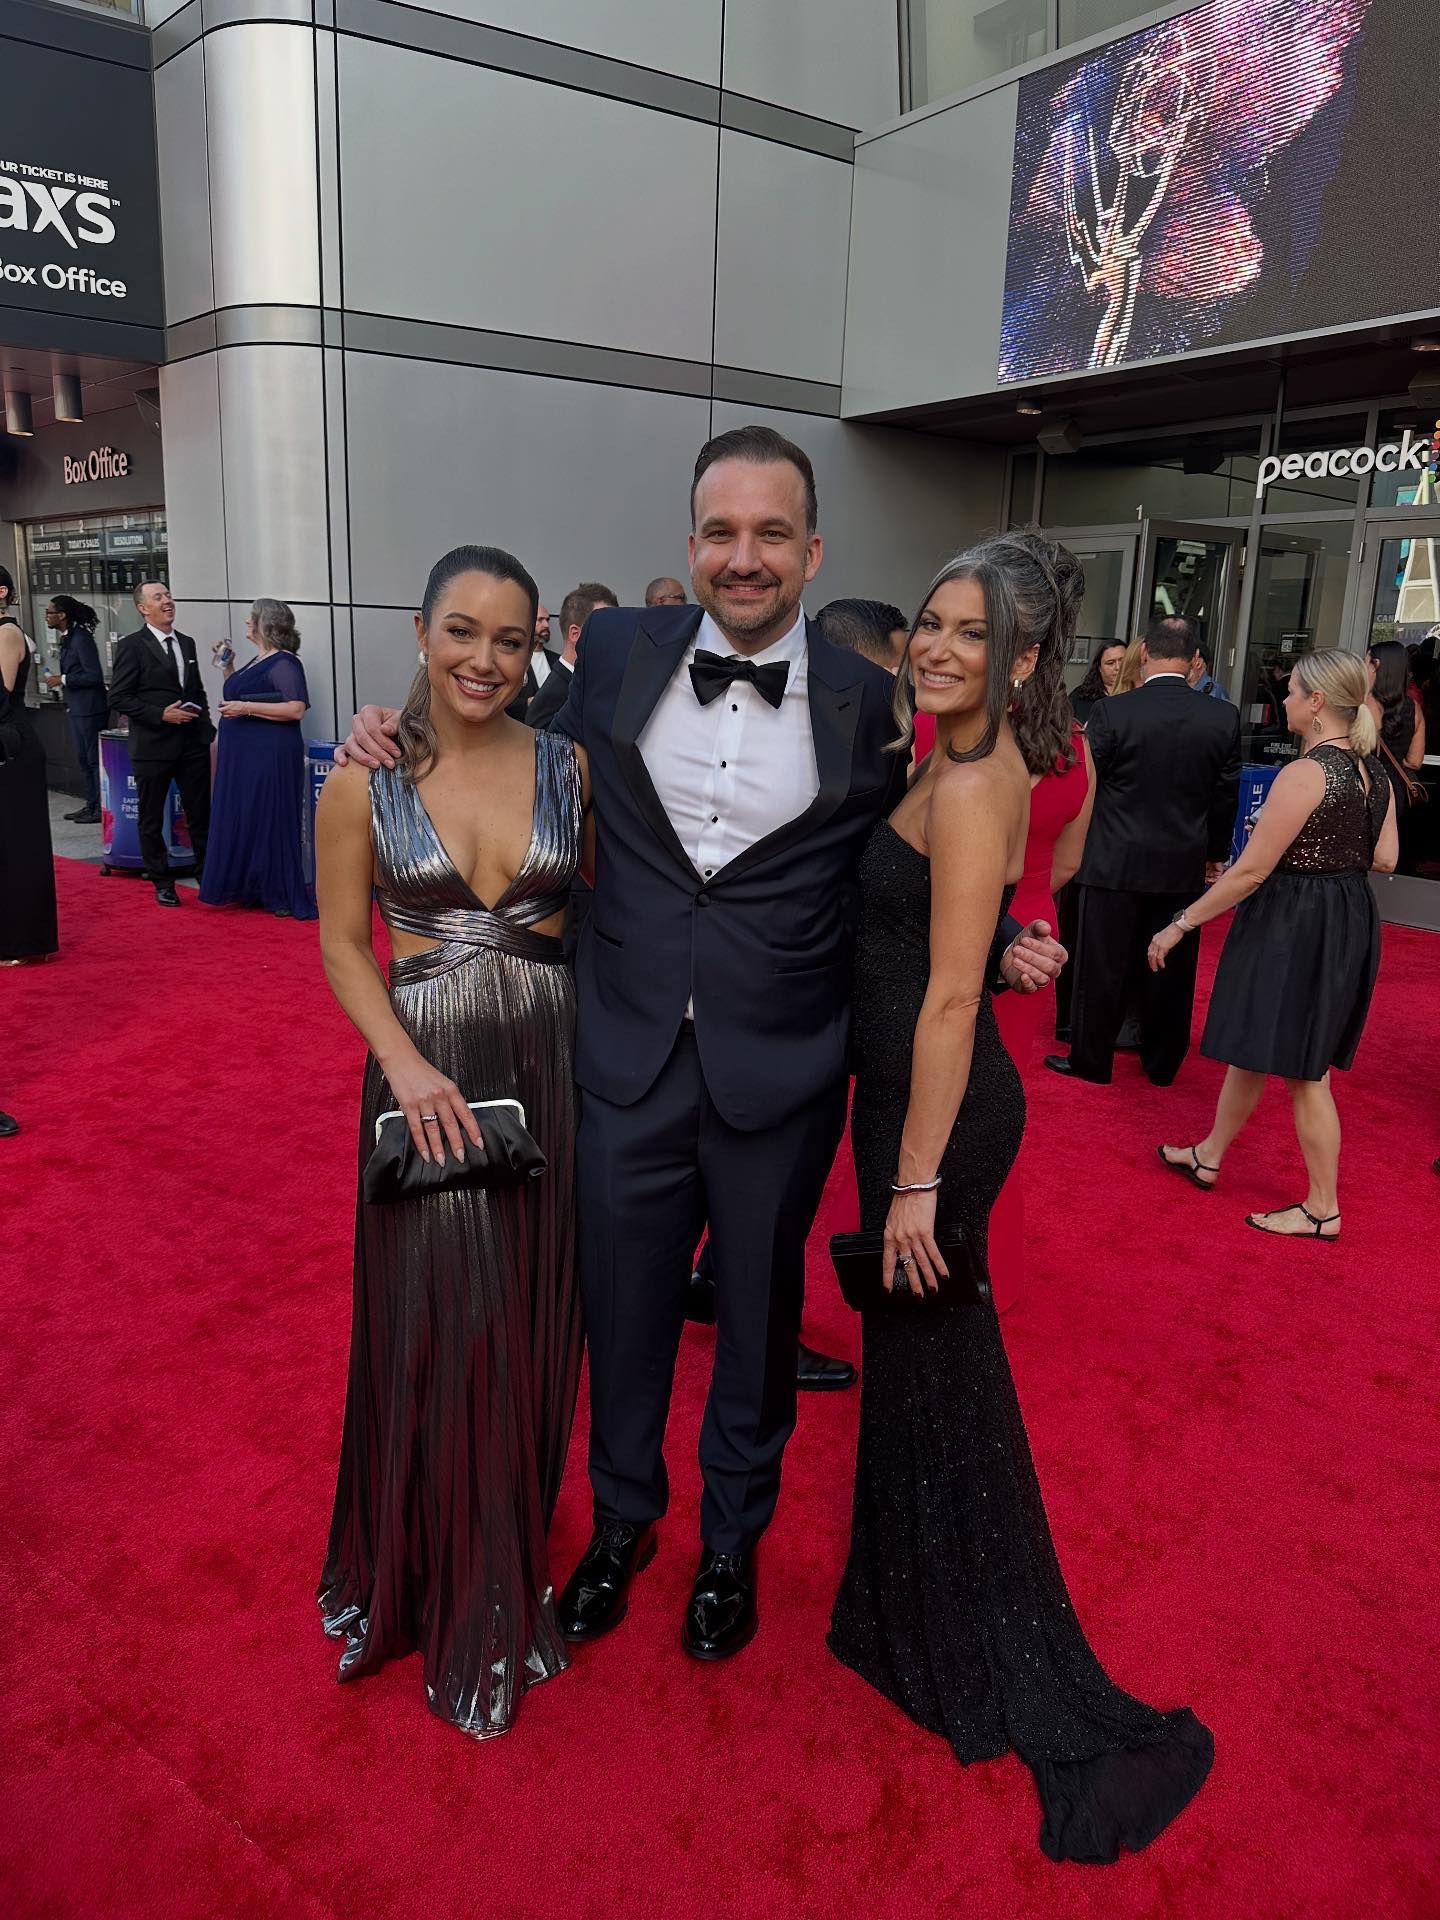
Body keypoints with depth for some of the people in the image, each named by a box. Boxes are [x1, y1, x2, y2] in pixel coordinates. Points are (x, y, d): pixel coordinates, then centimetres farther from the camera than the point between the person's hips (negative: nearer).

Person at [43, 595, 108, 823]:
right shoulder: (67, 639, 12)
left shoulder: (81, 639, -16)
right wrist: (59, 681, 9)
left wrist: (62, 679, -15)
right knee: (83, 758, 14)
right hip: (76, 708, 10)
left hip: (90, 708, -10)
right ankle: (91, 804, 22)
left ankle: (102, 808, 2)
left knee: (94, 758, -4)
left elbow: (94, 676, -20)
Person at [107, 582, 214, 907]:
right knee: (151, 819, 7)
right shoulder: (132, 646, -6)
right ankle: (162, 882, 18)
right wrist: (161, 714, -18)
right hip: (153, 745, -4)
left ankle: (207, 874, 19)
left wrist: (203, 717, 7)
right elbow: (118, 697, -10)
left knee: (200, 813, 8)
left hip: (193, 742, 5)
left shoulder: (187, 643, 12)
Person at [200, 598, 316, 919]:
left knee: (270, 822, -5)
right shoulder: (256, 662, 17)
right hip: (243, 756, 10)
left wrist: (246, 708, -22)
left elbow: (295, 709, -23)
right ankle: (251, 890, 20)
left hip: (270, 757, -10)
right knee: (243, 821, 12)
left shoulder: (284, 663, -11)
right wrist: (228, 668, 17)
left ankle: (282, 897, 2)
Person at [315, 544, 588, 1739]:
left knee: (534, 1323, 13)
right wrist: (405, 1063, -15)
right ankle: (448, 1589, 33)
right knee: (435, 1329, 6)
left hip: (554, 1066, 2)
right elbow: (343, 945, -1)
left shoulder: (569, 768, -1)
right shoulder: (366, 781, -5)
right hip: (429, 1077, -2)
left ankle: (511, 1555, 39)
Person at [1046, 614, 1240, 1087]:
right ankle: (1162, 1064, 26)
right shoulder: (1225, 717, -4)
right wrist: (1215, 853, 17)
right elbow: (1226, 794, 4)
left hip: (1115, 861, -3)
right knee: (1171, 968, 14)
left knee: (1102, 965, 8)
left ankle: (1091, 1060, 18)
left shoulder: (1112, 712, -13)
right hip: (1184, 864, 3)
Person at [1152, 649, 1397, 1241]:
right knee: (1255, 1045, 20)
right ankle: (1209, 1156, 36)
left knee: (1301, 1067, 4)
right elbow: (1384, 859, 10)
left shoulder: (1304, 773, -22)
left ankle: (1323, 1209, 17)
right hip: (1349, 921, 9)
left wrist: (1180, 924, -14)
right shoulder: (1374, 772, 5)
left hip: (1292, 926, -9)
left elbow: (1251, 871, -21)